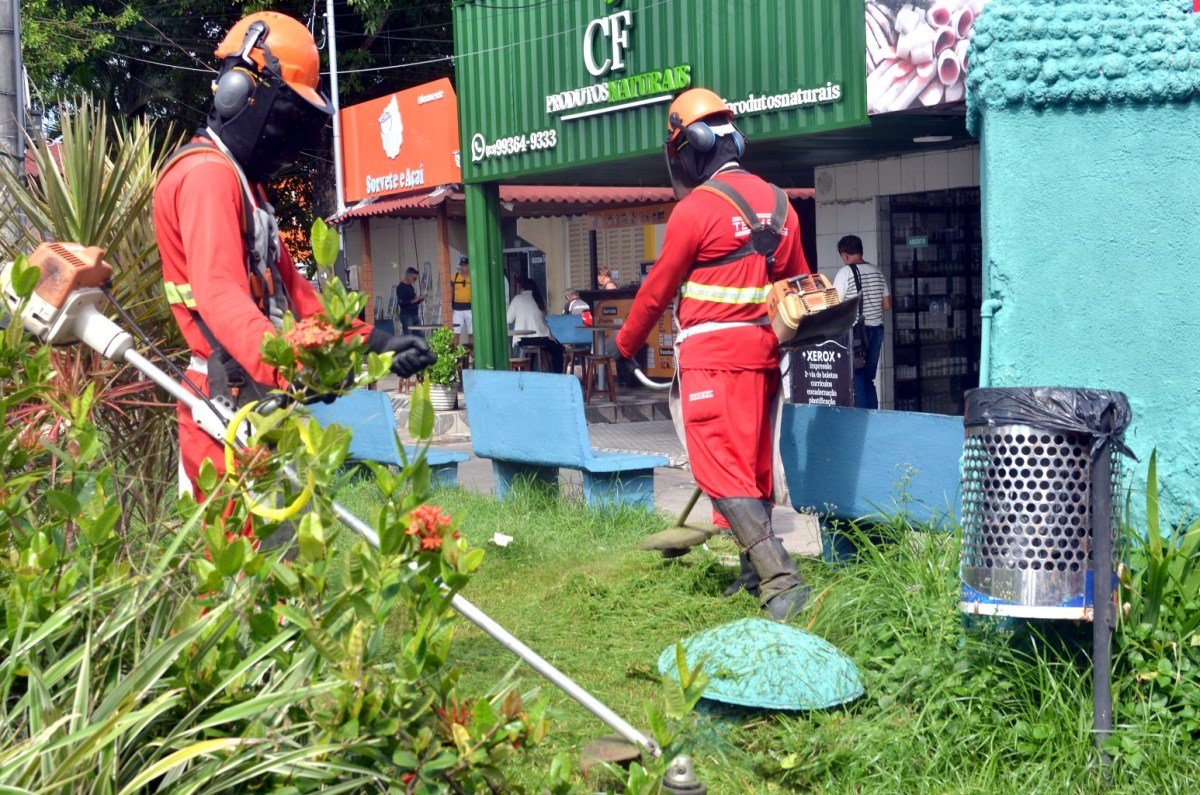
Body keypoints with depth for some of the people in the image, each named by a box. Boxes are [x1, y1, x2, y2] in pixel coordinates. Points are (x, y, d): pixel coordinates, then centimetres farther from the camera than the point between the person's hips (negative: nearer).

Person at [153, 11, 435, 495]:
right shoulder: (206, 173, -11)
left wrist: (375, 343, 12)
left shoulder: (245, 180, 23)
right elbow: (220, 296, -26)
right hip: (232, 397, -10)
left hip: (258, 397, 10)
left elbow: (290, 289, 22)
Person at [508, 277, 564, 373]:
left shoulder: (517, 299, 3)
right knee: (558, 349, 25)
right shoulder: (541, 299, 9)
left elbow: (509, 320, 6)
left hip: (523, 340, -1)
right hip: (542, 339, 1)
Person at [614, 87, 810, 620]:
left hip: (712, 355, -8)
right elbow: (799, 285, 16)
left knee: (721, 471, -8)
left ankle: (781, 582, -15)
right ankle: (756, 570, 25)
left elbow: (658, 289, -3)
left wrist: (626, 344, 12)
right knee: (753, 464, 16)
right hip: (761, 352, 8)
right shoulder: (775, 201, 9)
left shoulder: (696, 208, -12)